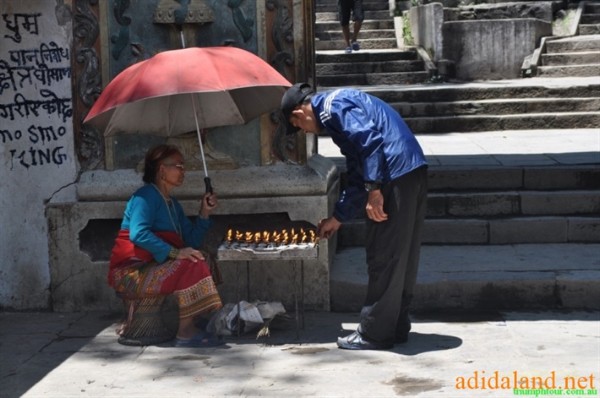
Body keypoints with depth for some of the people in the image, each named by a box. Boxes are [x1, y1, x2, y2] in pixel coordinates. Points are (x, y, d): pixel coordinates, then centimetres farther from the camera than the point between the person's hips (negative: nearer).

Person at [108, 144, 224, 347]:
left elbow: (192, 242, 14)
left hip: (152, 269, 9)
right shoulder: (146, 196, -10)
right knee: (189, 267, -25)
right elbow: (138, 233, -26)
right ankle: (185, 332, -25)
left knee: (198, 265, -6)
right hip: (131, 272, -9)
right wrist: (175, 252, -30)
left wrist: (204, 214, 3)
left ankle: (198, 323, -15)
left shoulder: (172, 204, 18)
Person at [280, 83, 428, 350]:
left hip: (397, 175, -10)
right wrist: (338, 218, 31)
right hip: (412, 172, 10)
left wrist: (374, 191, -23)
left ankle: (375, 333, 6)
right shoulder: (335, 110, 25)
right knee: (401, 257, 15)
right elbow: (358, 178, 28)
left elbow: (370, 138, -21)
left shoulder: (333, 106, -5)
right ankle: (396, 327, 24)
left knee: (383, 258, -2)